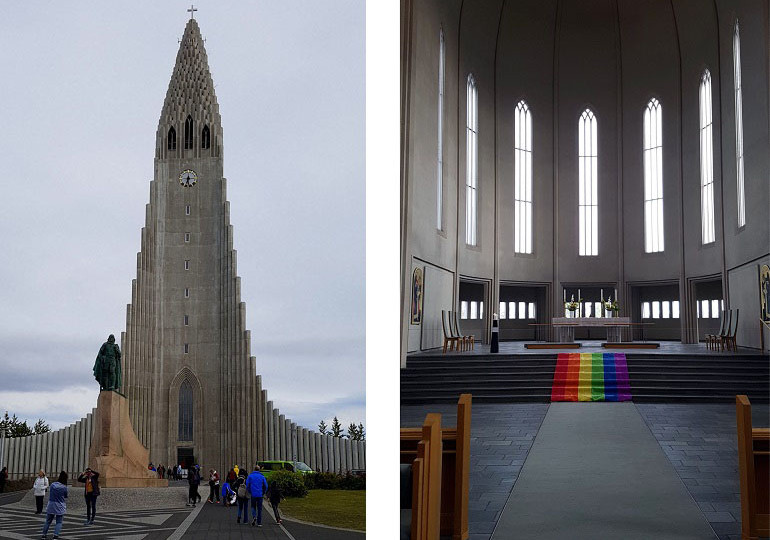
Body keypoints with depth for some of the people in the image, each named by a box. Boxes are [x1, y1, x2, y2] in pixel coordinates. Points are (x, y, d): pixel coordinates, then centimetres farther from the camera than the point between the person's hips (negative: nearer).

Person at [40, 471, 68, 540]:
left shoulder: (52, 485, -4)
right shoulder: (64, 487, -12)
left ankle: (44, 534, 24)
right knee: (59, 522, 5)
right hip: (60, 507, -3)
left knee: (48, 521, 17)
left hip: (51, 505, 3)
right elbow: (65, 499, -2)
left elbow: (50, 495, 7)